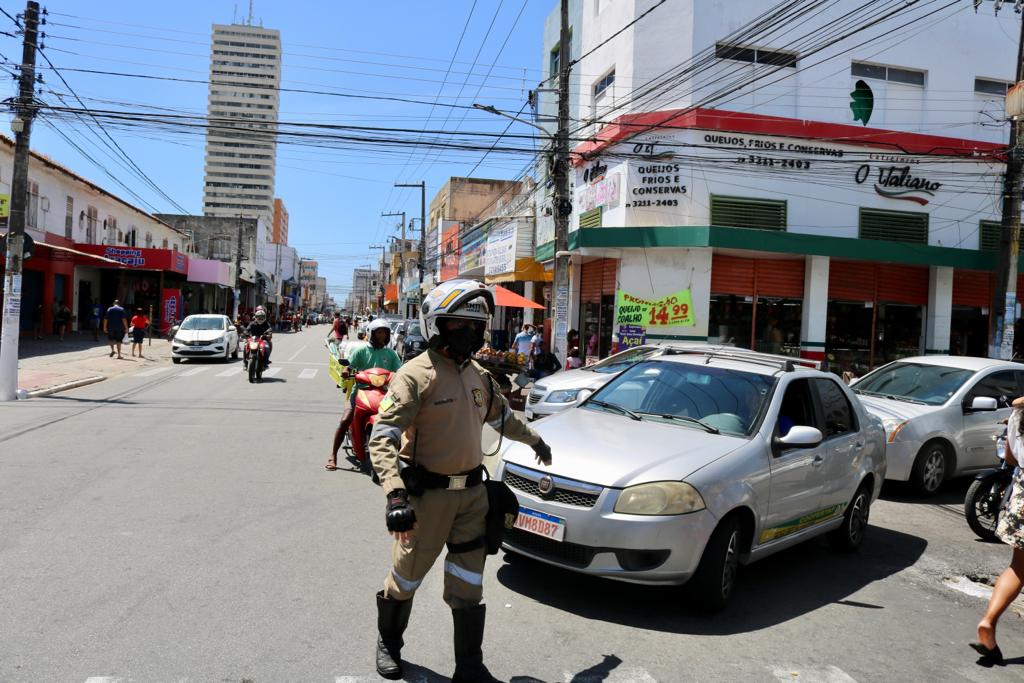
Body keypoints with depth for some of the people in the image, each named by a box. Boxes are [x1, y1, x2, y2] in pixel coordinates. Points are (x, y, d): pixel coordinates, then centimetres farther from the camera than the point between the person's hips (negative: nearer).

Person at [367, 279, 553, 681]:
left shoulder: (478, 376, 7)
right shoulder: (416, 376, -15)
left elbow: (503, 417, 27)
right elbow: (382, 439, -22)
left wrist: (535, 440, 40)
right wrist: (395, 494, -34)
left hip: (472, 493, 5)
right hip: (428, 494, -5)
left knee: (468, 586, 10)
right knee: (407, 576, 13)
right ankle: (388, 642, 40)